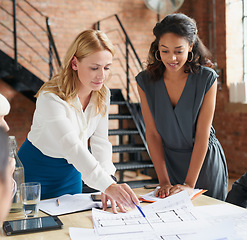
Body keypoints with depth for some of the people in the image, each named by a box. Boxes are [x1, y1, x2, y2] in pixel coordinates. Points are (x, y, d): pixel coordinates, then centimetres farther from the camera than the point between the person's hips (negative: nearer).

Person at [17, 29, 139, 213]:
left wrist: (109, 186, -26)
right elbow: (72, 146, -41)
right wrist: (108, 185, -51)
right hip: (36, 171, -5)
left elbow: (100, 142, -12)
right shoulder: (51, 97, -30)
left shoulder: (102, 95, -9)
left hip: (70, 172, 5)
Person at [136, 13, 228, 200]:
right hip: (168, 162, 2)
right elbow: (152, 133, -9)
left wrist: (190, 184, -18)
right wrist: (164, 181, -14)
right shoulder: (146, 81, -9)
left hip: (205, 162, -1)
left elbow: (202, 134, -16)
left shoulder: (207, 78, -15)